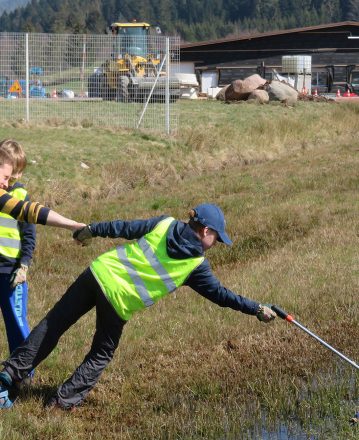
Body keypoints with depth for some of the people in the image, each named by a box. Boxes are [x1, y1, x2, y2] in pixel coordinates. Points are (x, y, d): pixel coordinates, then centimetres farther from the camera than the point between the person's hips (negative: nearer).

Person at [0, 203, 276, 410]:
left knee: (54, 324, 13)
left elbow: (124, 228, 10)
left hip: (100, 272, 4)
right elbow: (221, 294, 3)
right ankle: (65, 400, 11)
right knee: (102, 354, 17)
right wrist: (257, 309, 12)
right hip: (118, 300, -4)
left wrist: (92, 230, 23)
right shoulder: (197, 265, -2)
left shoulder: (165, 223, 6)